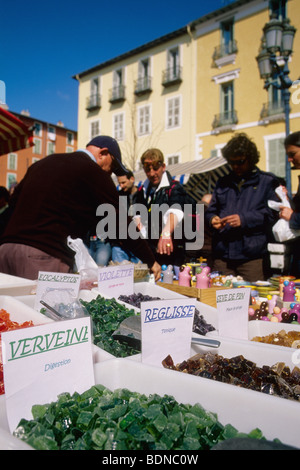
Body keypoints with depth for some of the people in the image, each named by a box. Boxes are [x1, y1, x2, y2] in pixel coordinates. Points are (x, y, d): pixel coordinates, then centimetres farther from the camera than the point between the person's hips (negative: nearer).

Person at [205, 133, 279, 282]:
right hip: (222, 254, 4)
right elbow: (211, 210, 20)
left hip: (252, 255, -3)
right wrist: (212, 219, -3)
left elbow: (272, 214, -4)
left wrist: (244, 219, -15)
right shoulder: (222, 183, 18)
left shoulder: (267, 182, 6)